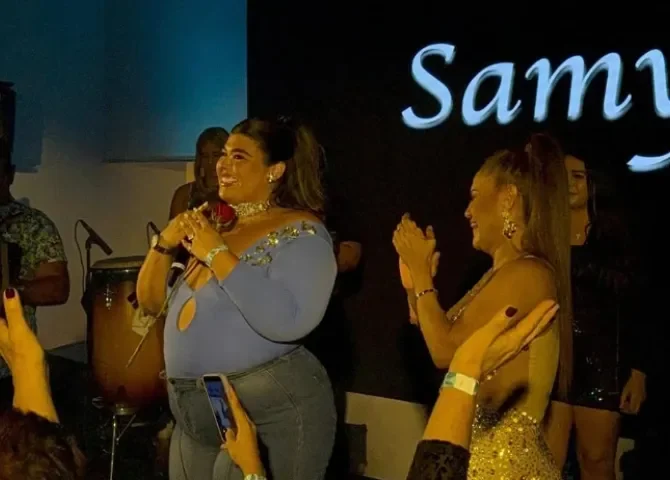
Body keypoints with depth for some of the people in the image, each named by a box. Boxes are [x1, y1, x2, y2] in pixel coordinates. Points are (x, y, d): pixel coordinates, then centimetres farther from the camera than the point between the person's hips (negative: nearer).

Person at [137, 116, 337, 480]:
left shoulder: (301, 233, -12)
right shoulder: (212, 226, 9)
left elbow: (287, 322, -28)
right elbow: (151, 302, 13)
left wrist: (218, 254, -22)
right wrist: (165, 244, -4)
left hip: (273, 410, -7)